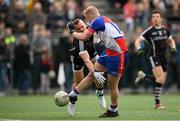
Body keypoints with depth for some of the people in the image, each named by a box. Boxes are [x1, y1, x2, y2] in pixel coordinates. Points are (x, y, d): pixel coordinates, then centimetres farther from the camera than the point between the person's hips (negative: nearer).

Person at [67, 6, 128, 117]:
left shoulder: (98, 21, -15)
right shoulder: (104, 20, 11)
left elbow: (83, 37, -15)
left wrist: (72, 32, 3)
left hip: (118, 54, -9)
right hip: (109, 52, 9)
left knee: (112, 84, 2)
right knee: (92, 74, 12)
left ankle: (114, 110, 17)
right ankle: (73, 95, 18)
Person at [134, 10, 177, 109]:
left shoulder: (165, 30, 9)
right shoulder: (149, 31, -7)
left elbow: (171, 40, 24)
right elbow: (138, 40, -7)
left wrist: (173, 47, 5)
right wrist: (139, 49, -26)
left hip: (163, 56, 6)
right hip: (154, 56, -6)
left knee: (161, 81, 10)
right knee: (160, 78, -19)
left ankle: (143, 76, 34)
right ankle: (157, 103, -13)